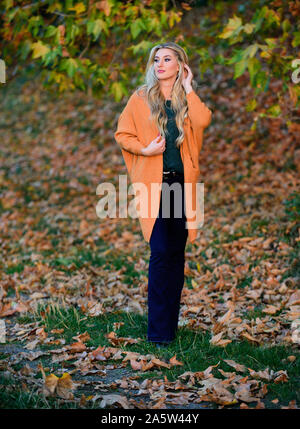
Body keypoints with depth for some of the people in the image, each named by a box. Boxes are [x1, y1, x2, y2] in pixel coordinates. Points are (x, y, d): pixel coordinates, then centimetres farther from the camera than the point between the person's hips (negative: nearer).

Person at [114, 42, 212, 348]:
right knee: (160, 253, -10)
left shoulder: (188, 100, 10)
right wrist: (144, 149, -10)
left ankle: (171, 321, 19)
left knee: (177, 253, 7)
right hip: (154, 182, -3)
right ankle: (159, 331, -6)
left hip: (182, 182, 3)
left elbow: (203, 121, -11)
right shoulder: (141, 98, 5)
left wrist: (188, 88, -4)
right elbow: (122, 134, 6)